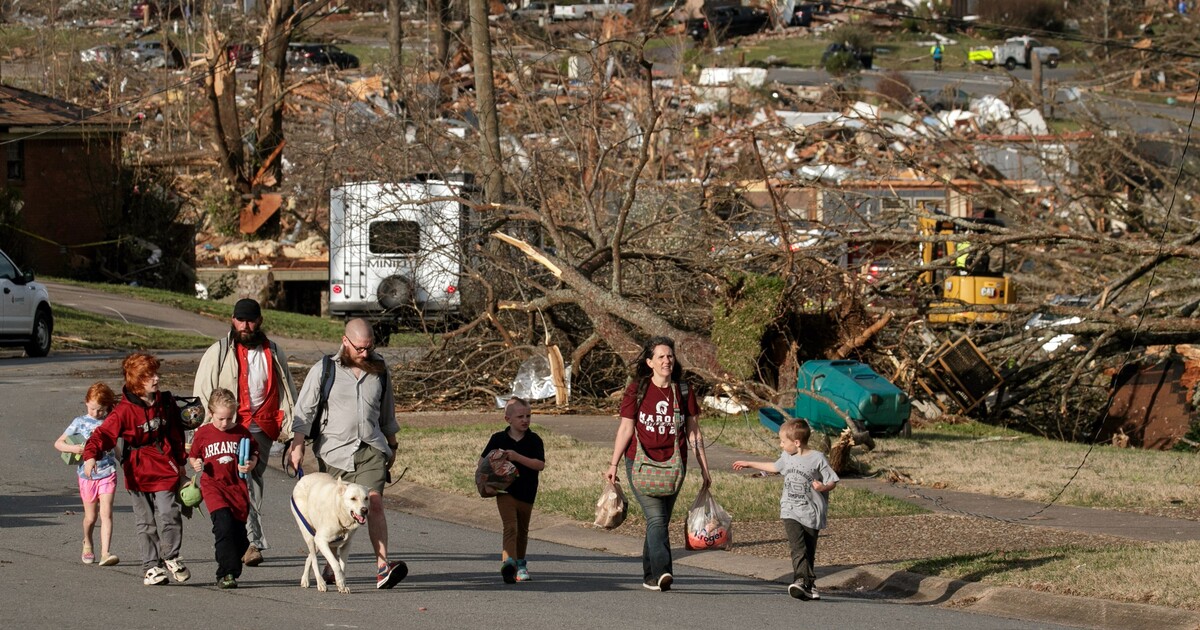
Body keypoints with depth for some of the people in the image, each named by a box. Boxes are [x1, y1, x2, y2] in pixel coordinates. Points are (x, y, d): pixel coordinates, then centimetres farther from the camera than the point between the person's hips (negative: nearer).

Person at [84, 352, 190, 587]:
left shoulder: (166, 403, 7)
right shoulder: (125, 410, -8)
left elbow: (176, 435, 20)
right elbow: (104, 433, -16)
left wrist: (180, 462, 25)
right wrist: (91, 455, -33)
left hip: (164, 469, 2)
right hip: (137, 472, -2)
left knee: (168, 513, -10)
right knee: (145, 522, 3)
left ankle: (171, 558, 8)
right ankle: (152, 567, 10)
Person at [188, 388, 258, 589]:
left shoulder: (242, 432, 5)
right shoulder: (203, 433, 4)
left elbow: (254, 454, 14)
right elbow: (193, 456, 15)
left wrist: (250, 465, -6)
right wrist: (195, 464, -7)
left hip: (237, 486, 2)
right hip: (213, 485, -2)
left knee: (239, 531, 0)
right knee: (224, 524, -21)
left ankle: (231, 572, 18)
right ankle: (226, 573, -20)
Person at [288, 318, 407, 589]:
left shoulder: (379, 370, 11)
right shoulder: (323, 371, 0)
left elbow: (387, 412, 23)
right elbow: (304, 411, 1)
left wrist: (392, 446, 27)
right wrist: (297, 447, -6)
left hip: (371, 449, 1)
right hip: (334, 450, -1)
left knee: (374, 502, -15)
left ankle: (382, 567, -23)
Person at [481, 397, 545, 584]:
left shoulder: (534, 440, -4)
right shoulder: (498, 439, -2)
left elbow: (540, 465, -16)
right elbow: (483, 460, 11)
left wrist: (517, 457, -25)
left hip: (527, 493, 2)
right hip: (505, 491, -2)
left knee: (522, 530, 17)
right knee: (510, 526, -19)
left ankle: (520, 563, 34)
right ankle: (508, 562, -32)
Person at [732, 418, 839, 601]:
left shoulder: (818, 459, -7)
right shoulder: (787, 457, 12)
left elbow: (832, 482, -4)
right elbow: (774, 466, 34)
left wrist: (823, 487, -26)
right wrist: (749, 464, 42)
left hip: (812, 514, -3)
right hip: (790, 512, 3)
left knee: (809, 552, 1)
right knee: (798, 547, -17)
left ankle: (806, 585, 8)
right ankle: (803, 580, -31)